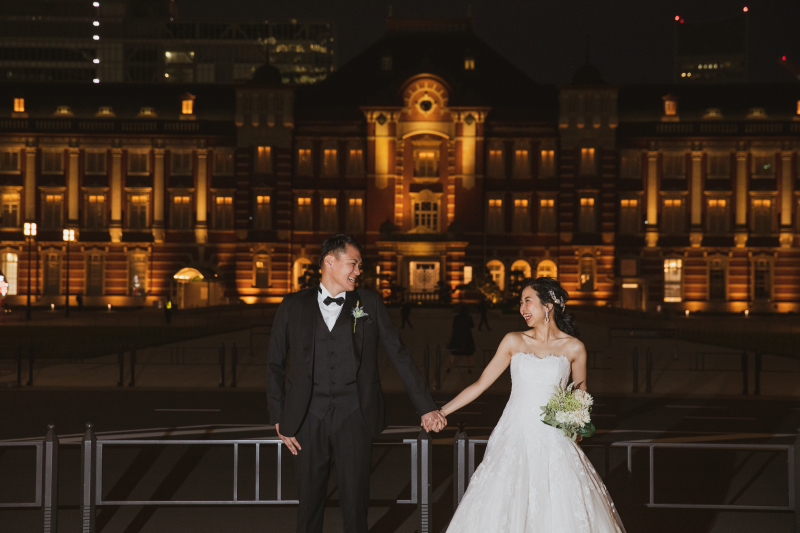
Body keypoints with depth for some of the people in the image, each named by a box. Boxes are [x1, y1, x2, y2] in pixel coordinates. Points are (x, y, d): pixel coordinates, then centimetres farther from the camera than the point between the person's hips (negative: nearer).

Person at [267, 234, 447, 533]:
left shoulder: (369, 304, 8)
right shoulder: (293, 307, 7)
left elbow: (399, 356, 7)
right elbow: (275, 365, 11)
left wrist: (426, 407, 3)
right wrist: (279, 419, 4)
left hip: (354, 416, 0)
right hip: (309, 418, 0)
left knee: (355, 502, 2)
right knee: (309, 501, 6)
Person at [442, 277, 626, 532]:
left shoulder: (573, 348, 4)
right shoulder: (514, 341, 7)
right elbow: (480, 384, 9)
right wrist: (441, 412, 5)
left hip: (552, 443, -1)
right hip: (514, 438, 1)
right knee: (500, 509, -7)